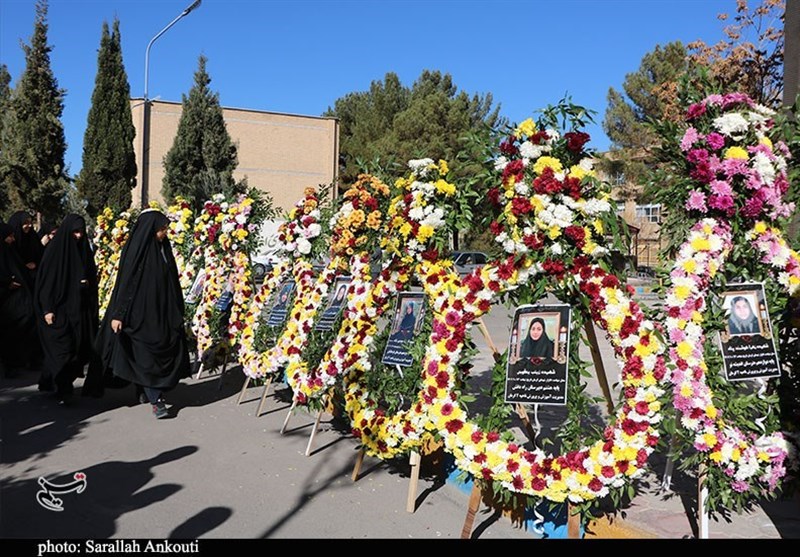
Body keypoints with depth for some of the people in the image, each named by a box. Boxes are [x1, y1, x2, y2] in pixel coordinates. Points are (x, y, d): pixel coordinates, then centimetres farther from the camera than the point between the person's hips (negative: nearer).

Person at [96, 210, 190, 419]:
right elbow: (126, 282, -13)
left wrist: (177, 313, 15)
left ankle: (147, 390, 22)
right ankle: (156, 400, 1)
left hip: (163, 313, 7)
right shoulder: (136, 250, -10)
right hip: (140, 313, -7)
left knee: (167, 353, 7)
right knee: (146, 356, -2)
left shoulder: (163, 248, 9)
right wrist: (118, 314, -16)